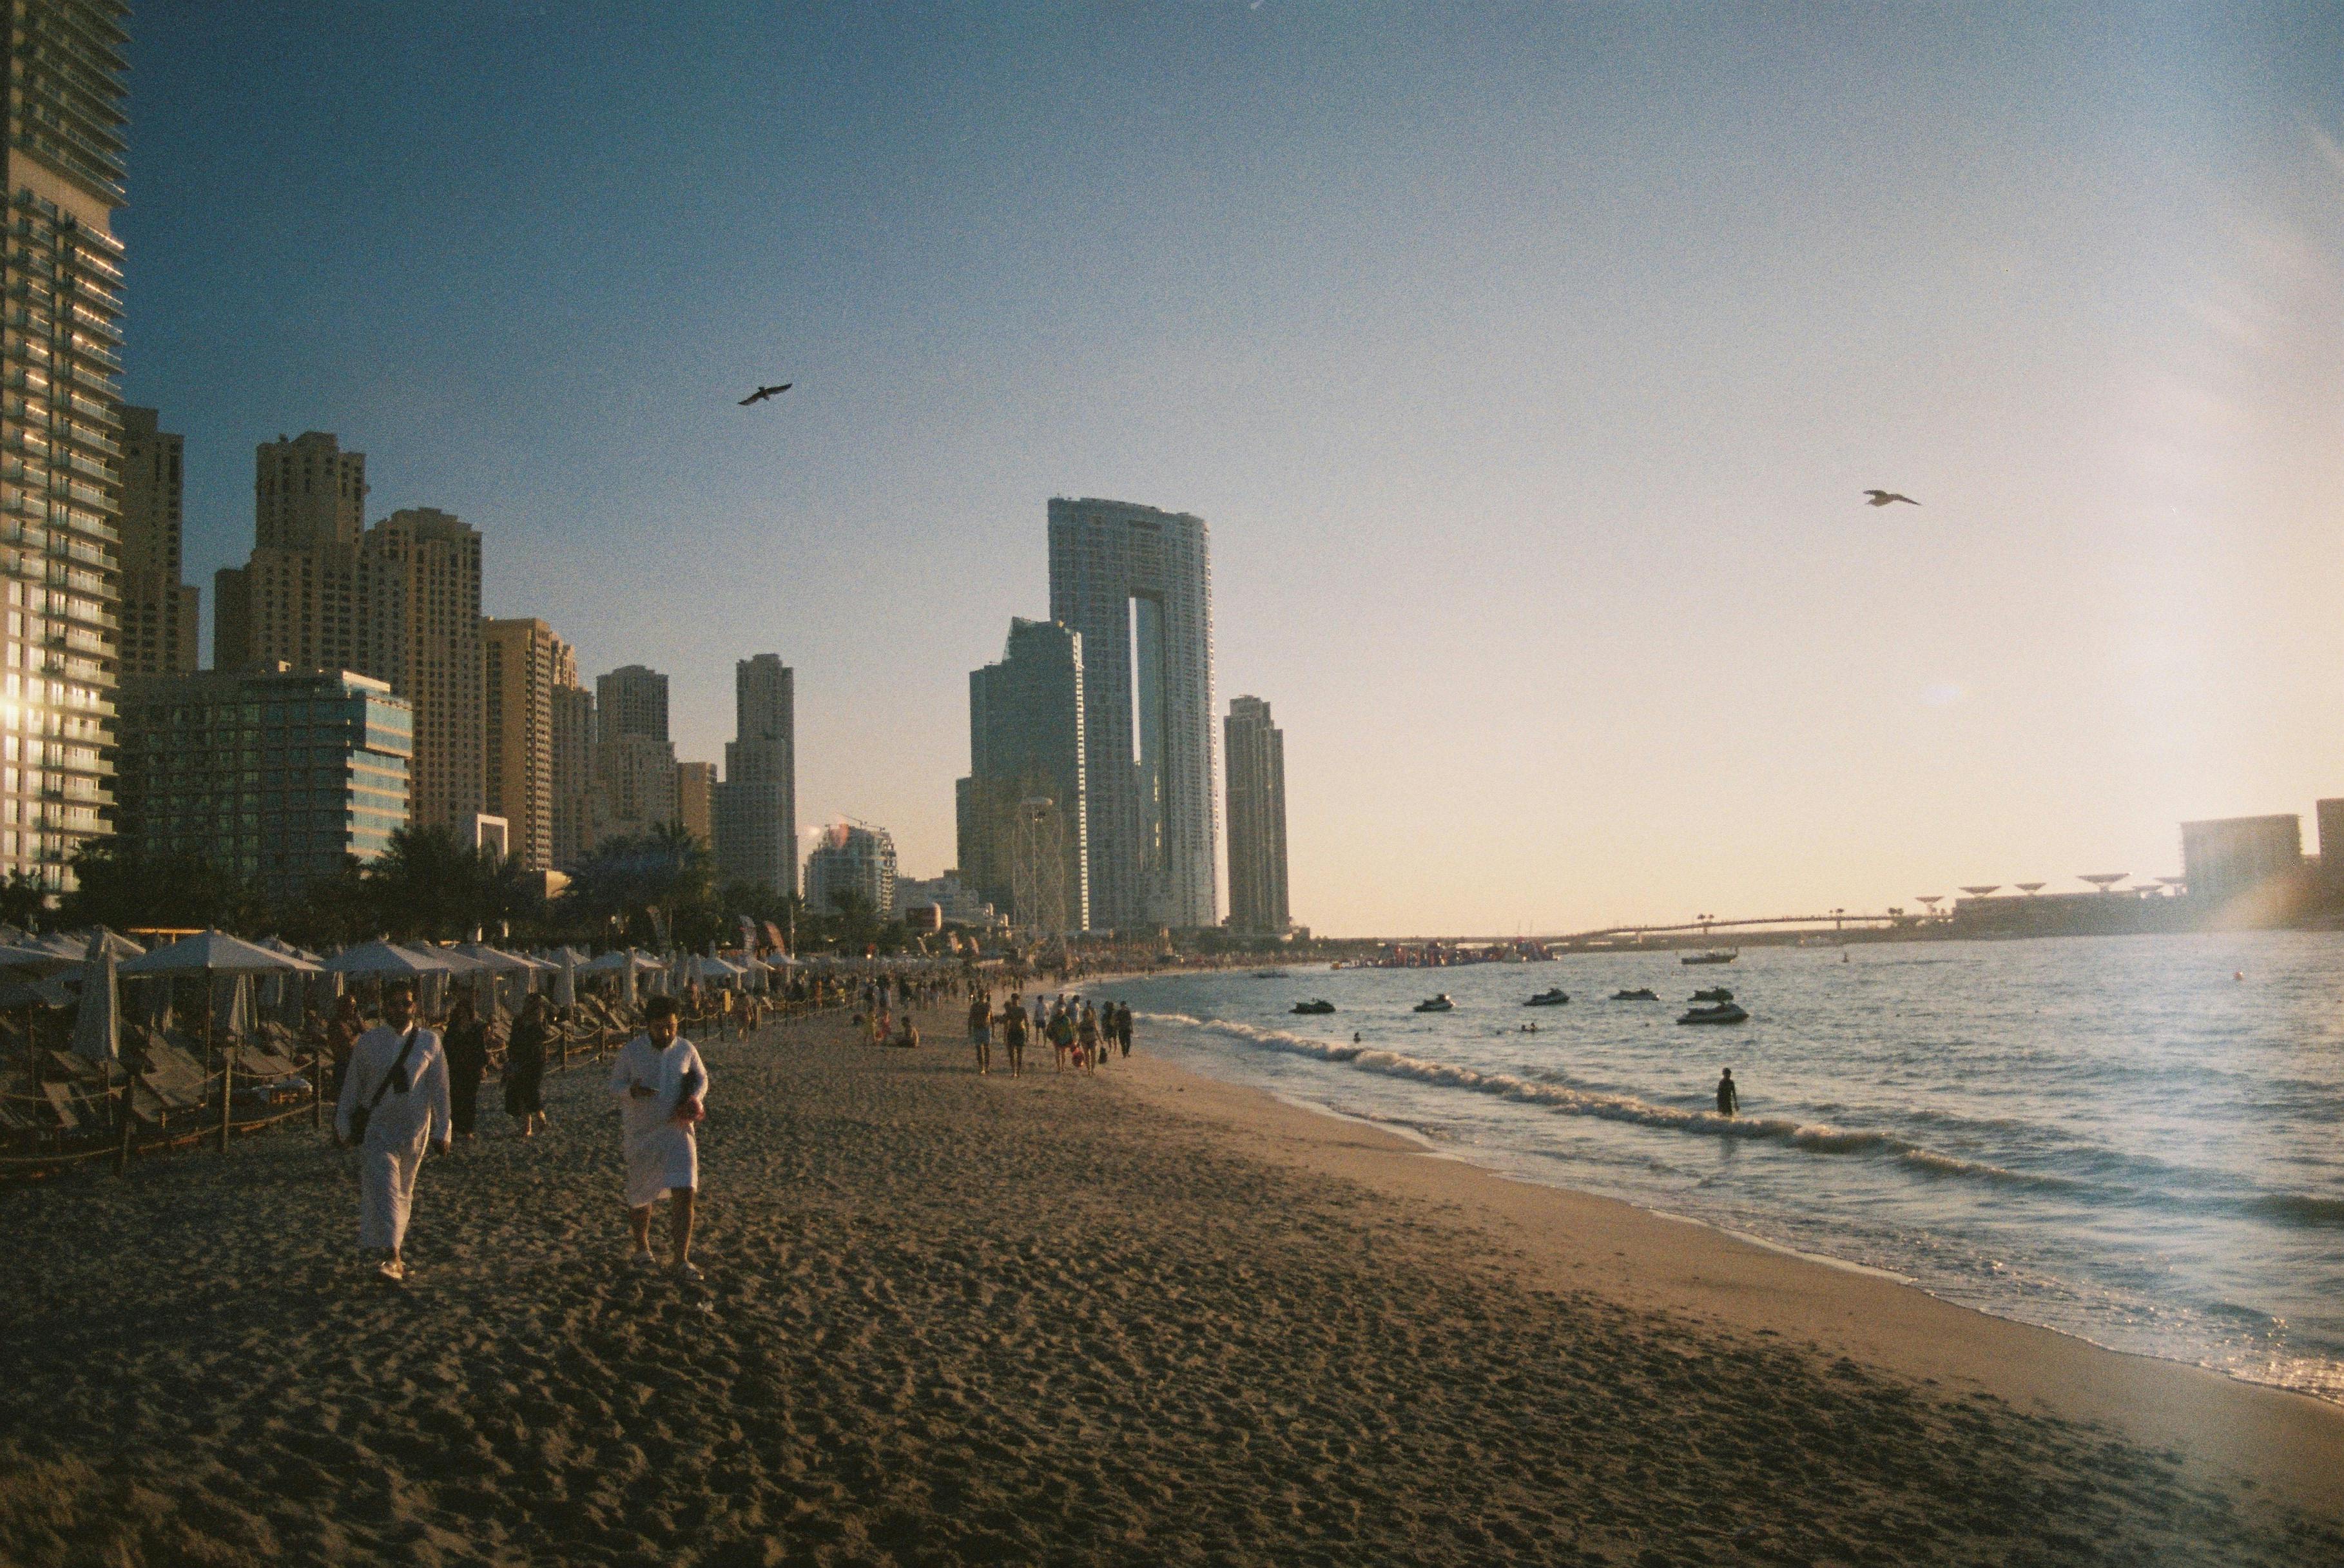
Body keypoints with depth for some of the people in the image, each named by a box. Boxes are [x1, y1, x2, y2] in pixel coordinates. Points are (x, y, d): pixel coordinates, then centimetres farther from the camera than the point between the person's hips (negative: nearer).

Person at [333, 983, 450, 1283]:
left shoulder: (429, 1041, 1)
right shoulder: (368, 1042, 1)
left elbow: (439, 1089, 3)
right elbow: (352, 1086, 8)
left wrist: (441, 1132, 3)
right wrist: (344, 1125, 10)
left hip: (414, 1130, 1)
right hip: (376, 1130, -1)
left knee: (403, 1192, 12)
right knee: (383, 1189, -13)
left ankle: (395, 1252, 27)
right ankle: (392, 1256, -17)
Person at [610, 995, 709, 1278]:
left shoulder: (685, 1049, -3)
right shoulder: (631, 1051, -9)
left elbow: (701, 1078, 11)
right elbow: (615, 1084, 0)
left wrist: (695, 1099, -9)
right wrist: (632, 1090, -22)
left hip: (678, 1130, 1)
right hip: (642, 1135, 0)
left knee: (685, 1194, -11)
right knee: (640, 1196, 13)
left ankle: (681, 1260, -4)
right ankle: (642, 1249, 37)